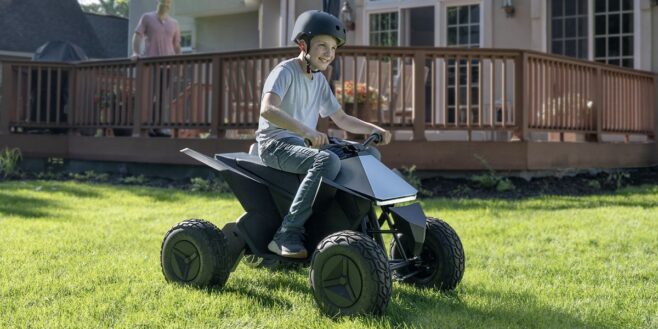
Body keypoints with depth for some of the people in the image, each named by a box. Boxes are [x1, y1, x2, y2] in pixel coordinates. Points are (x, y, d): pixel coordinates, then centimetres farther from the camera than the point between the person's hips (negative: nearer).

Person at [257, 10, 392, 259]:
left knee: (370, 155, 1)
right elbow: (267, 109, -29)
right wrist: (306, 130, -42)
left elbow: (341, 119, 20)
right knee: (328, 161, -36)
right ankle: (287, 235, -33)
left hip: (303, 145, 8)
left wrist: (375, 129, 3)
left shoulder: (319, 81, 14)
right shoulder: (286, 71, -11)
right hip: (276, 144, -8)